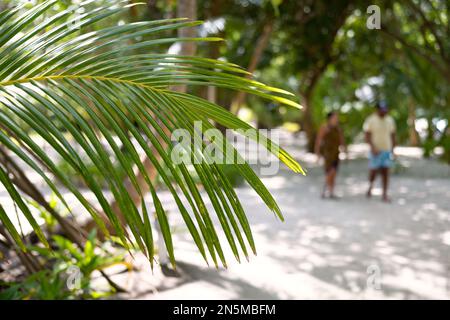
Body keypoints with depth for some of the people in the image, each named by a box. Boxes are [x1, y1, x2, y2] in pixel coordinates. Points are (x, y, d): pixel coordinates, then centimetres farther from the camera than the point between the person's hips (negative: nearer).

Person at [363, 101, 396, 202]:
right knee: (374, 171, -2)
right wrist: (373, 147, -21)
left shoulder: (390, 120, 8)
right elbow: (367, 136, -9)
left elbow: (392, 136, 13)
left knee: (385, 172, -1)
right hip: (375, 151, -3)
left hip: (387, 150, 3)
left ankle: (385, 194, 3)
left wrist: (392, 149, 8)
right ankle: (370, 186, 29)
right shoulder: (370, 120, -4)